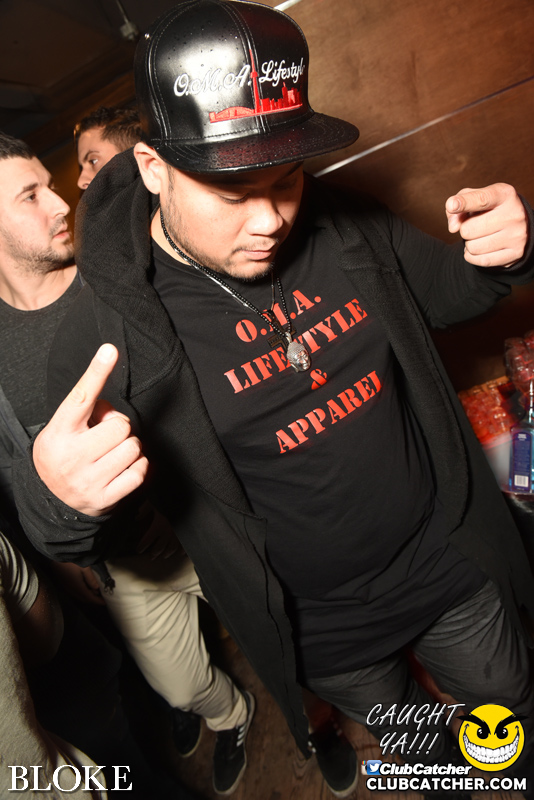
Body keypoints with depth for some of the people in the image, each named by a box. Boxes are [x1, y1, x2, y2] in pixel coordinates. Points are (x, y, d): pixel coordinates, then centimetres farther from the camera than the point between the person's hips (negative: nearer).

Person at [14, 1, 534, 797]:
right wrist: (56, 497, -40)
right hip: (331, 635, -1)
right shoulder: (108, 329, -23)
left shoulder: (346, 224, -13)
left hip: (452, 563, 2)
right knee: (402, 728, 31)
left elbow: (442, 291, 6)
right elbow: (79, 541, -14)